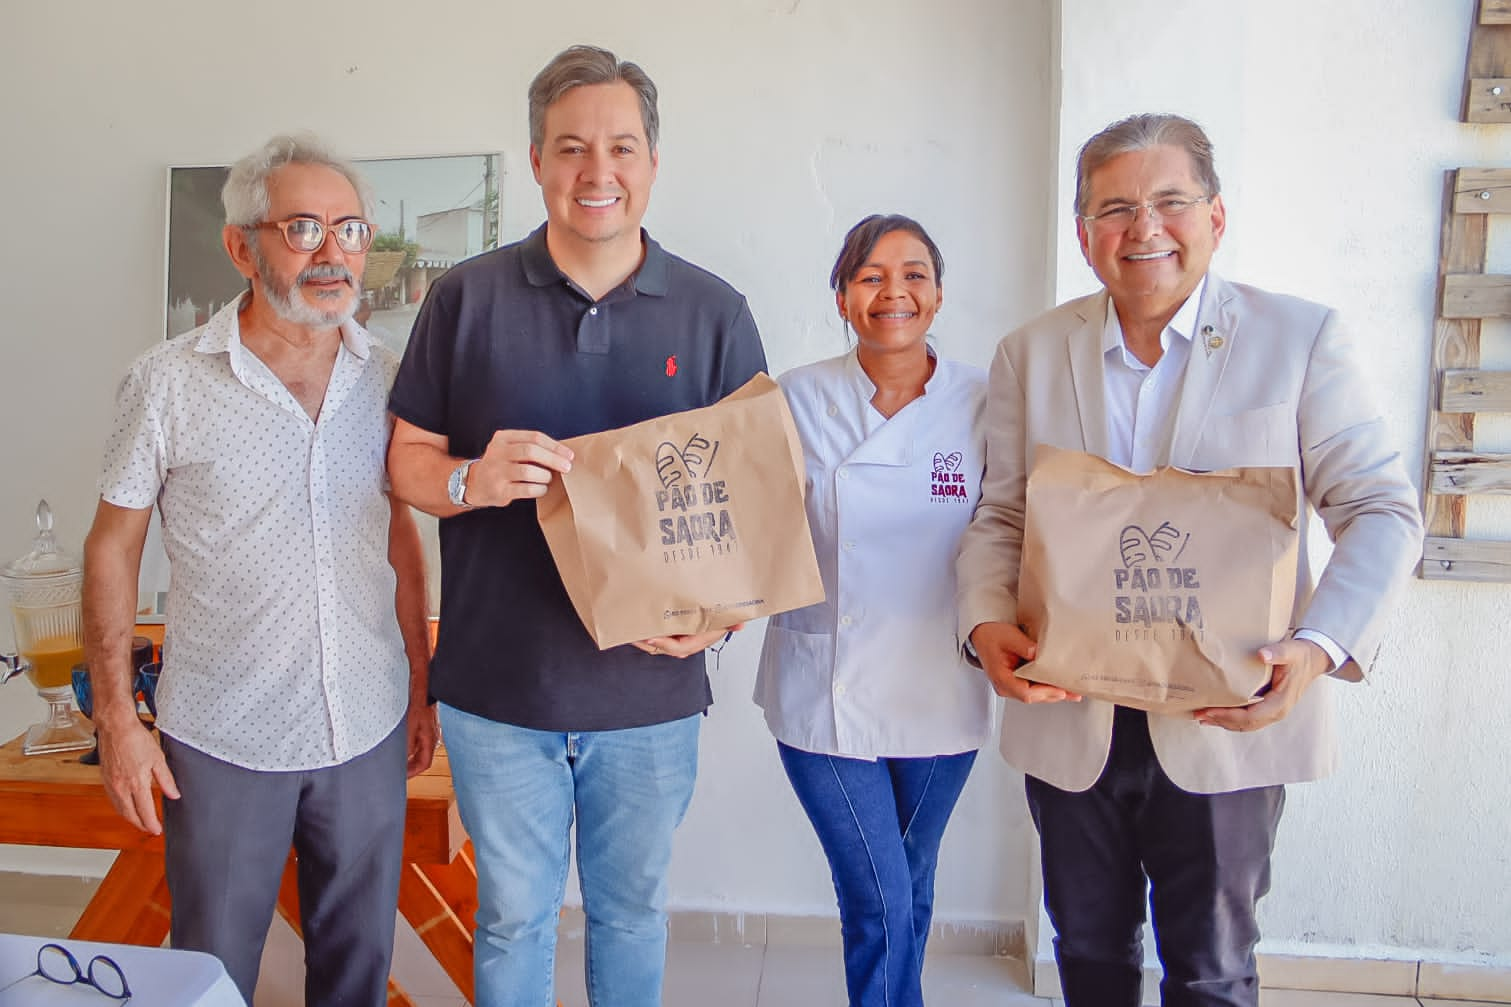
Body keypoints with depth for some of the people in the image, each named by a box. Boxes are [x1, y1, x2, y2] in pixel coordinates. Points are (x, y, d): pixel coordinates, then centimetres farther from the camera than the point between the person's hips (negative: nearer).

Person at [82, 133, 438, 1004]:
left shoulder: (386, 378, 2)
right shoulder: (168, 383, -7)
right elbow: (114, 548, -1)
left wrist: (421, 689, 10)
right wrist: (117, 716, -4)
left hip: (369, 729, 3)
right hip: (223, 737, -2)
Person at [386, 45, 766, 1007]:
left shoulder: (715, 313, -1)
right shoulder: (468, 297, -1)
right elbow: (407, 457, 3)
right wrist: (472, 479, -19)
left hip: (651, 688, 1)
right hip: (500, 684, 0)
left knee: (634, 911, 19)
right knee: (513, 916, 16)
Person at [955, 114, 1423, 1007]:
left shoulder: (1301, 338, -4)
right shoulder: (1032, 353, 4)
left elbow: (1382, 510, -6)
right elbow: (1001, 515, 5)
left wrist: (1321, 648, -22)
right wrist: (989, 622, -14)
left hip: (1227, 722, -2)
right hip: (1069, 719, 3)